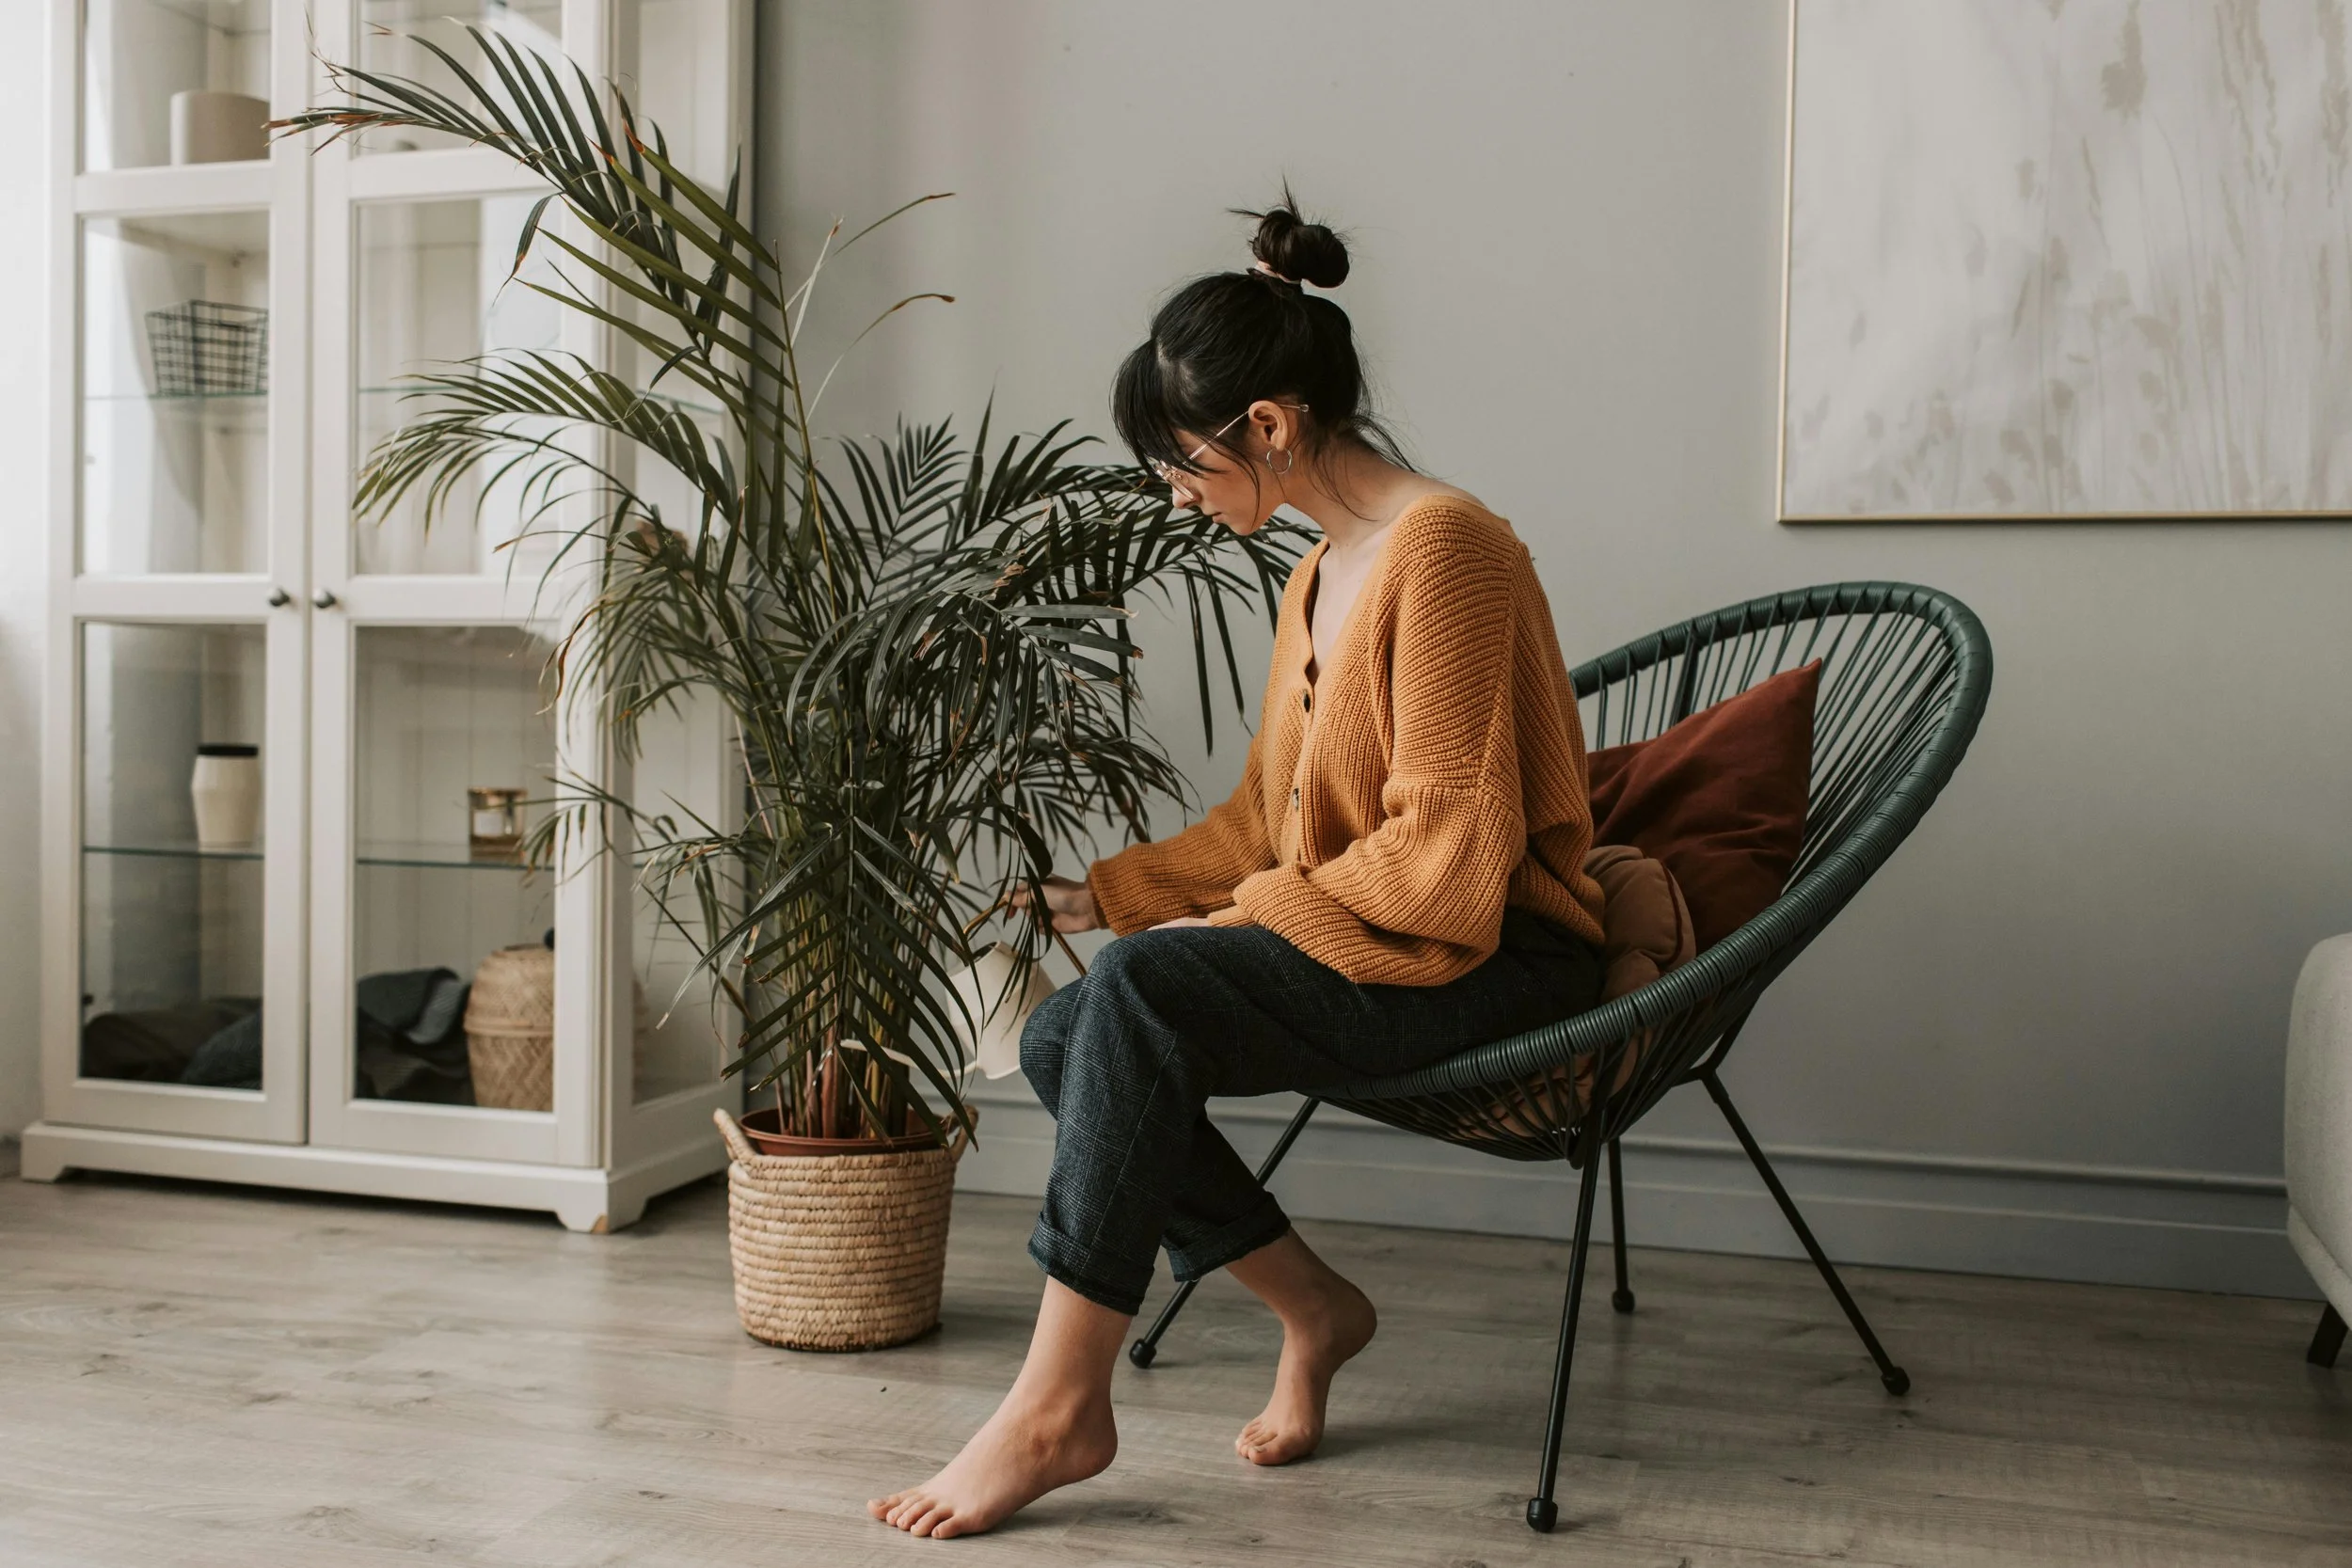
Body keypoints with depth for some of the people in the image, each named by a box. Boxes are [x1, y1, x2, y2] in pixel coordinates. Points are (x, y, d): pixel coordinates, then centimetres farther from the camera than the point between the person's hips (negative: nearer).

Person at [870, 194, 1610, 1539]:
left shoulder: (1443, 545, -15)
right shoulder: (1318, 579, 14)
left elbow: (1451, 850, -20)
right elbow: (1264, 826, 19)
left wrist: (1243, 921, -16)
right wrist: (1091, 895, 18)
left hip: (1492, 962, -9)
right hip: (1361, 948, 9)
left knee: (1141, 990, -28)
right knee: (1062, 1040, -6)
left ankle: (1059, 1407, -19)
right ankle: (1316, 1311, 3)